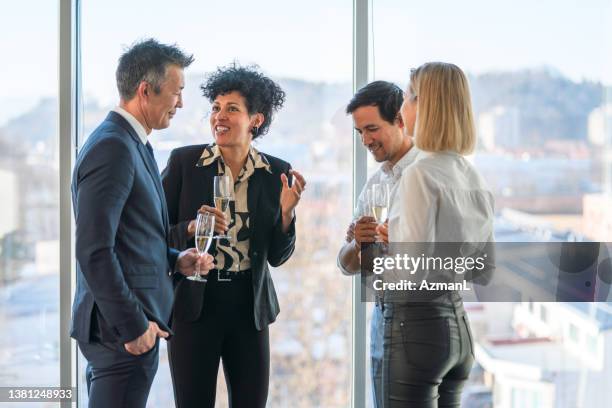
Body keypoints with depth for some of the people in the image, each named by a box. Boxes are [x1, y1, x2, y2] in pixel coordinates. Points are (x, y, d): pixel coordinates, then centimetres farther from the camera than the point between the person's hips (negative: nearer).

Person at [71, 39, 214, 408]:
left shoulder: (131, 143, 15)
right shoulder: (112, 148, -17)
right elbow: (94, 252, -22)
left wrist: (175, 261, 7)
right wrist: (133, 326, -19)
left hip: (131, 324, 10)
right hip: (123, 332, -10)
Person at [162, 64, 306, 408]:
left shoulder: (276, 173, 2)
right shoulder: (184, 161, -4)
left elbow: (278, 257, 5)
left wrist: (286, 212, -11)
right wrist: (192, 228, -19)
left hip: (249, 305, 2)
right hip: (194, 303, -2)